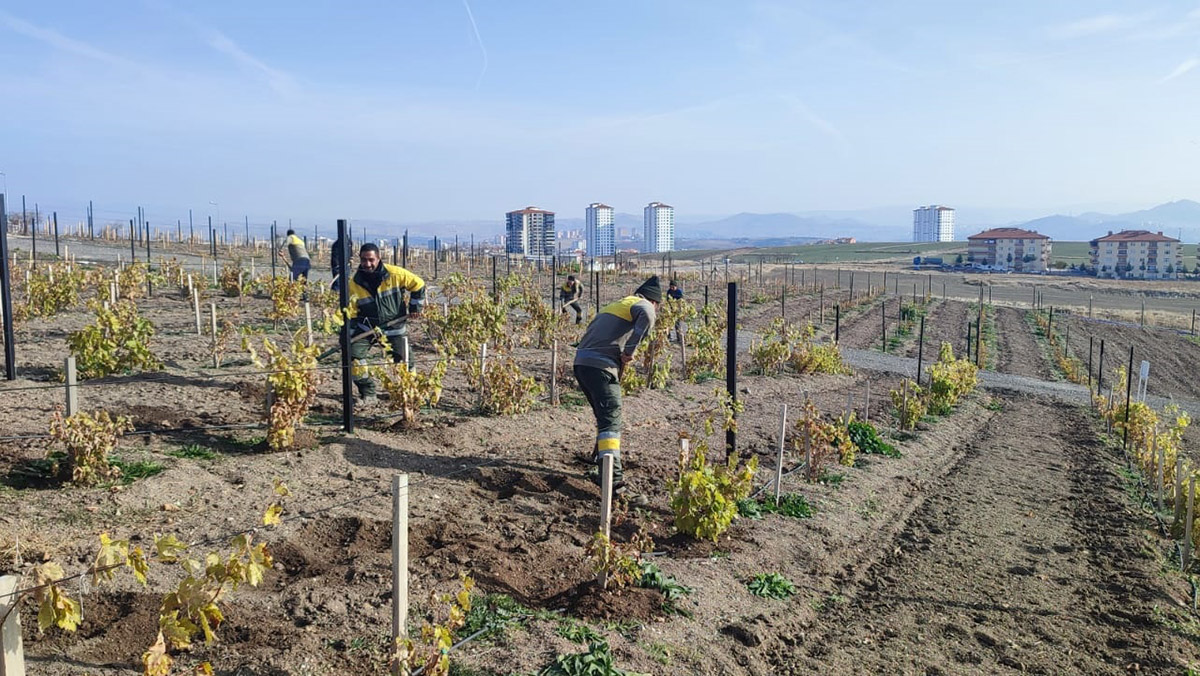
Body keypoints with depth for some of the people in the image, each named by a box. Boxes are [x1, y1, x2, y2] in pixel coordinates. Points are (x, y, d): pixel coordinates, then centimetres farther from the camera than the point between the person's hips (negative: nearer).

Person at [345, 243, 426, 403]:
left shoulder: (395, 274, -14)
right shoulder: (355, 283, -8)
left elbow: (418, 284, -1)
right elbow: (351, 312, -2)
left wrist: (415, 306, -3)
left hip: (395, 327, -2)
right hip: (366, 327, 2)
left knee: (404, 361, -1)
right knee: (352, 355, -12)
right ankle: (368, 394, 2)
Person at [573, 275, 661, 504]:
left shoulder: (614, 305, 29)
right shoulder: (643, 305, 4)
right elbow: (647, 316, -22)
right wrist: (630, 350, -15)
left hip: (581, 362, 8)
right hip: (601, 366, -8)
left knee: (605, 416, 23)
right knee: (611, 422, -13)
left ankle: (600, 459, 35)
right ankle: (614, 481, -22)